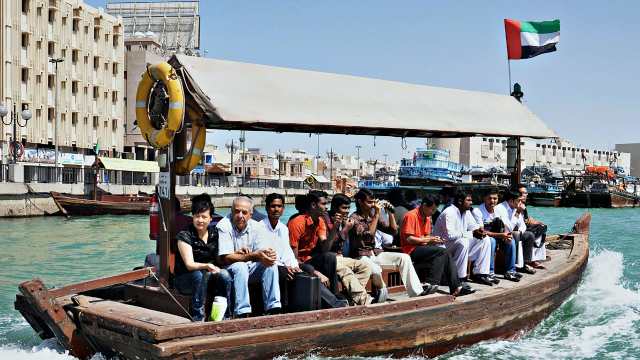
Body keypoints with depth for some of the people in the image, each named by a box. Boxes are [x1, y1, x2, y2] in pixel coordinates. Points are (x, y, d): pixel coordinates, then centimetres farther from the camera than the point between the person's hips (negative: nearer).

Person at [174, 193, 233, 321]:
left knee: (224, 274, -25)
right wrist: (206, 266, -39)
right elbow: (189, 264, -19)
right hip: (185, 279, -4)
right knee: (201, 275, -35)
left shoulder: (215, 234, 3)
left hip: (209, 279, 4)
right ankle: (198, 318, -30)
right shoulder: (185, 236, -11)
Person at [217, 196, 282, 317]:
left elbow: (263, 254, -5)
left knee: (271, 264, -19)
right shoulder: (223, 227, -16)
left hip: (250, 268, 5)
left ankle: (273, 309, -20)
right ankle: (242, 313, -36)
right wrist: (254, 255, -35)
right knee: (240, 266, -35)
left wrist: (269, 254, -33)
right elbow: (226, 258, -24)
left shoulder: (256, 227, -1)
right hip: (229, 269, -5)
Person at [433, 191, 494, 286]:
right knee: (463, 242, -37)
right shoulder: (449, 213, -22)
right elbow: (450, 235, -32)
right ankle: (459, 278, -27)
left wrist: (479, 231, -11)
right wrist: (471, 234, -29)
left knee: (485, 240, -1)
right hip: (444, 245, -9)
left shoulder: (466, 212, 6)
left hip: (461, 243, 9)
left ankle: (479, 274, -1)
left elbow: (473, 226, 15)